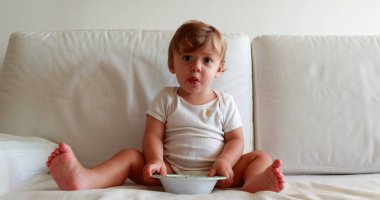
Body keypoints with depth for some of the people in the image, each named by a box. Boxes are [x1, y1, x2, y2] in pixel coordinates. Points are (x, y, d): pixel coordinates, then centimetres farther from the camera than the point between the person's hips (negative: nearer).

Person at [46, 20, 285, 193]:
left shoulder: (225, 102, 9)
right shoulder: (166, 98, 8)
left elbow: (236, 139, 6)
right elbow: (153, 135, 0)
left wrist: (224, 162, -16)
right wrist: (155, 161, -22)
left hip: (214, 174, 1)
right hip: (172, 172, 0)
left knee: (261, 156, -18)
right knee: (130, 155, -19)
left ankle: (255, 182, -53)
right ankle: (85, 178, -46)